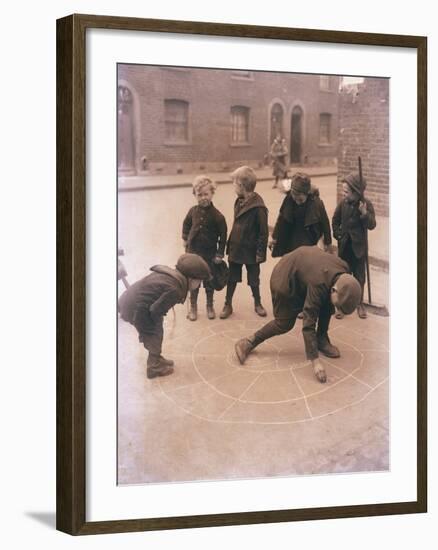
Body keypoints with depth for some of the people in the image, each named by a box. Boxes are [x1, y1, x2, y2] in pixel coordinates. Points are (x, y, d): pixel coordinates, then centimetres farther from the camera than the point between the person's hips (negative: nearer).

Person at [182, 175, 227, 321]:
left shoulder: (216, 215, -16)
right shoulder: (193, 211, -6)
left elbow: (223, 235, -10)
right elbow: (186, 224, 15)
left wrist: (219, 254, -9)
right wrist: (185, 238, 8)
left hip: (209, 254, -2)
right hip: (193, 251, 2)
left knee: (209, 281, 13)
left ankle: (210, 306, 31)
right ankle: (193, 307, 25)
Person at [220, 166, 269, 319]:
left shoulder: (258, 207, -22)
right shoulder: (239, 202, 2)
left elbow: (263, 232, -18)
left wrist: (260, 252, -16)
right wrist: (230, 244, 10)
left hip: (250, 250, -6)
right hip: (235, 248, 6)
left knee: (254, 279, 12)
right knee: (232, 278, 14)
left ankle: (258, 304, 32)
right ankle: (228, 305, 25)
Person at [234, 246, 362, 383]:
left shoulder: (344, 270, -22)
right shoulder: (318, 285, -42)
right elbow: (308, 325, -41)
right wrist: (315, 361, -43)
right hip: (285, 277, -7)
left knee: (326, 304, -10)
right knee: (285, 323, -2)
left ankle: (322, 340, 6)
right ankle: (249, 343, 11)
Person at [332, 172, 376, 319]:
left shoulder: (366, 204, -14)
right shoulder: (343, 203, -6)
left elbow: (371, 225, -18)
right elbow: (335, 220, 8)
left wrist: (364, 213, -33)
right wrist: (338, 234, -1)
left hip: (359, 246, -2)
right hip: (344, 245, 2)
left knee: (359, 276, 9)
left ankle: (360, 304, 24)